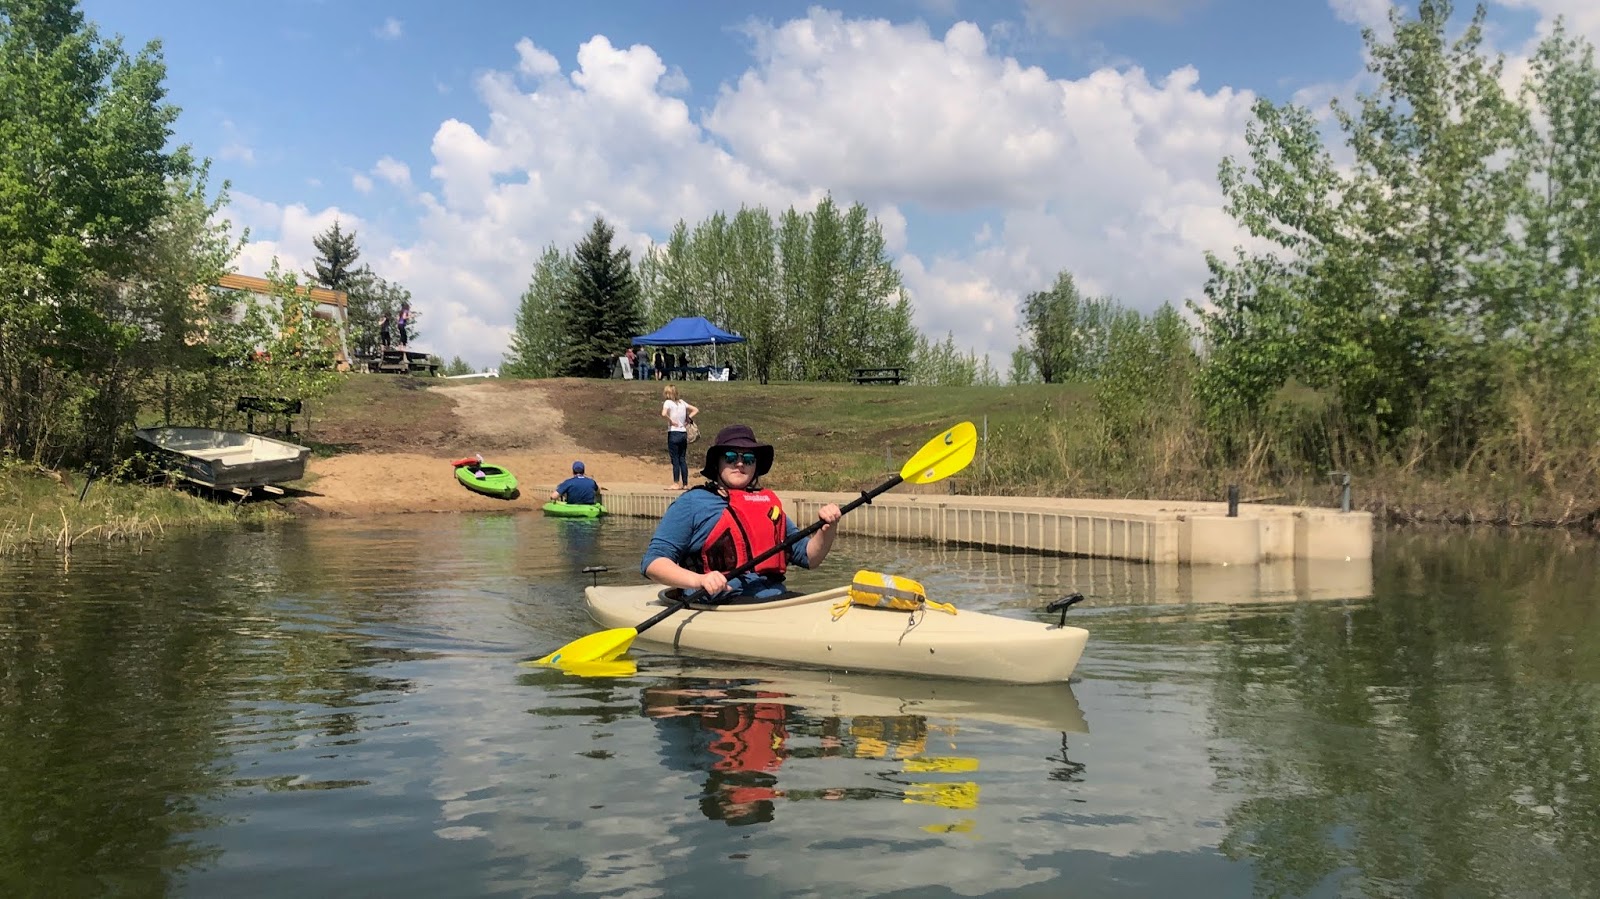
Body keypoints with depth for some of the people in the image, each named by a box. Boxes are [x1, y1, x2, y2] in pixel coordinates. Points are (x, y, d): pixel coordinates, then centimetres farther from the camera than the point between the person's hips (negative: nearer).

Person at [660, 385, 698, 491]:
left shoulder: (668, 402, -7)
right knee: (683, 460, 9)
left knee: (675, 460, -3)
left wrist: (670, 421, -11)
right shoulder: (682, 402, 11)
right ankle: (685, 484, 11)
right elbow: (695, 410, 17)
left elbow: (664, 414, -26)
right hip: (684, 433, 6)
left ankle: (676, 484, -2)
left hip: (674, 433, -6)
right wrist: (687, 419, 9)